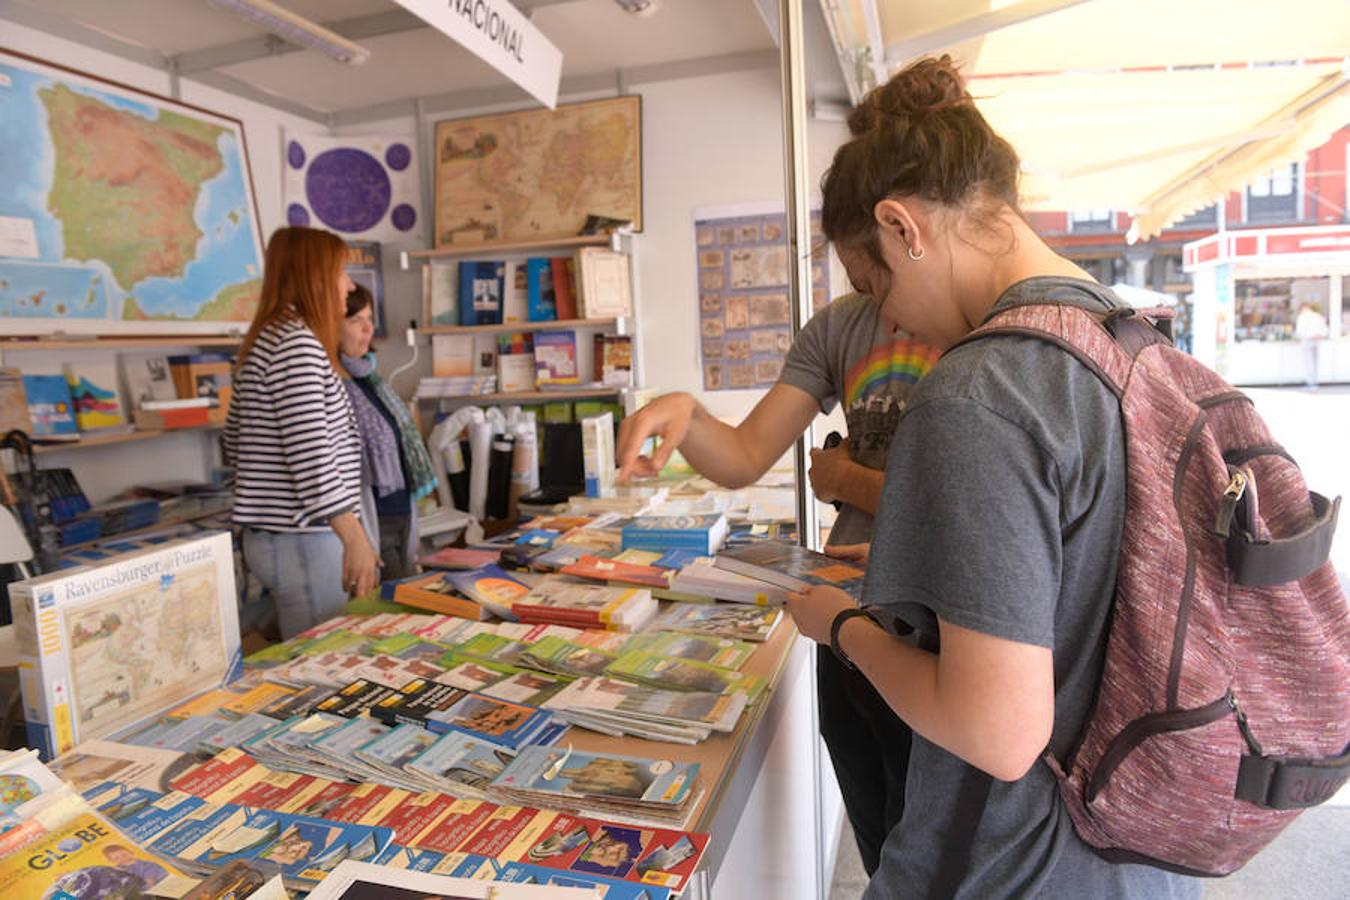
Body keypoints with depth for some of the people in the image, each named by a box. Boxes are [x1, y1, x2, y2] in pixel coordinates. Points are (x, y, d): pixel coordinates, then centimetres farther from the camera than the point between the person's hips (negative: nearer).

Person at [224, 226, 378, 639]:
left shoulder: (264, 342, 15)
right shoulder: (297, 343, -16)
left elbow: (235, 444, 21)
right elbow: (310, 454, -24)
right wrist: (354, 537, -23)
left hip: (269, 534, 10)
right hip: (302, 541, -10)